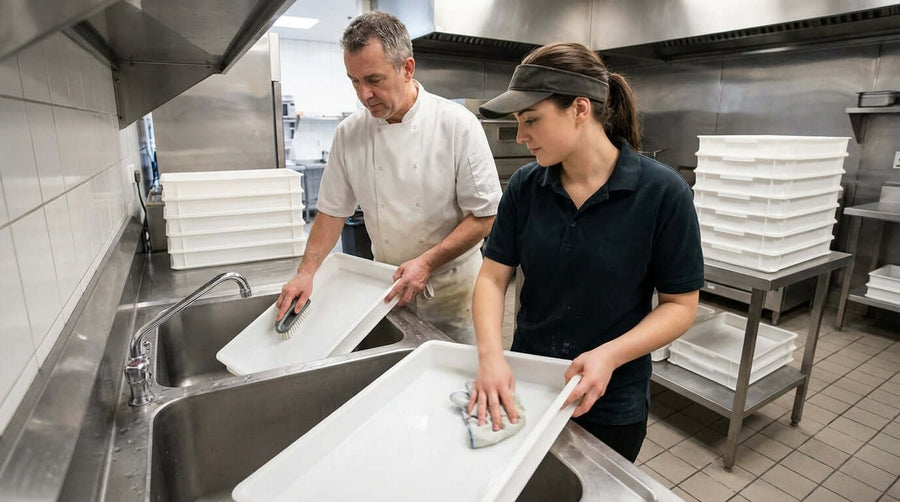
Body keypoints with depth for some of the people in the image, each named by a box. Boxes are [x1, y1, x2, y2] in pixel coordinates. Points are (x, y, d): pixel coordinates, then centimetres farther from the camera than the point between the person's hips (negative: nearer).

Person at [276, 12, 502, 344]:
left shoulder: (456, 124, -15)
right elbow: (333, 210, 6)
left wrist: (427, 263, -20)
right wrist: (306, 272, -5)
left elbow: (485, 216, -13)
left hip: (451, 288, -2)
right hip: (388, 286, 3)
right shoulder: (349, 133, -3)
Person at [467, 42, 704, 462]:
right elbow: (493, 276, -7)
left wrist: (610, 356, -25)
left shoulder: (662, 192, -17)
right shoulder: (524, 186, -8)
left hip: (612, 403, -2)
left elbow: (681, 305, -11)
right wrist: (490, 353, -22)